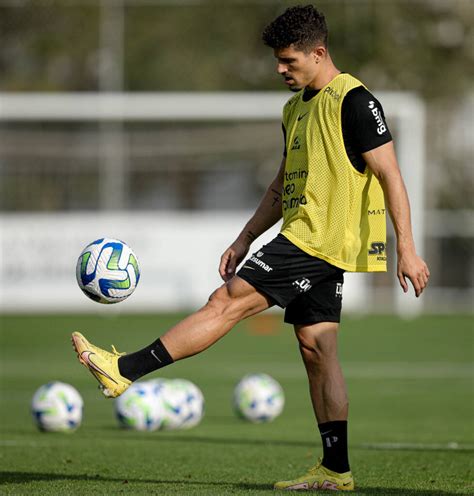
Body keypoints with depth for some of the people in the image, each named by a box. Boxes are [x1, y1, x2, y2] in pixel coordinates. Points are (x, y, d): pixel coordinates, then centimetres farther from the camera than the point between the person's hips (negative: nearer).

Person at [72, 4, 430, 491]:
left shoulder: (353, 101, -11)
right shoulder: (296, 107, 18)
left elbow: (391, 176, -13)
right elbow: (283, 186, 25)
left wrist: (407, 249, -17)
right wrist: (243, 241, 19)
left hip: (318, 240, -10)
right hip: (305, 238, 10)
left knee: (227, 301, -12)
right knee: (316, 348, 7)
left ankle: (125, 370, -14)